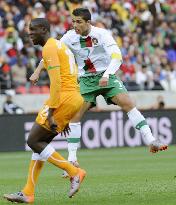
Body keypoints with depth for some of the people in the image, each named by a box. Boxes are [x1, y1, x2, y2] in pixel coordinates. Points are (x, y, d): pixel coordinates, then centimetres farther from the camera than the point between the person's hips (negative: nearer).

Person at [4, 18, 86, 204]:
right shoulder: (60, 46, 23)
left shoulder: (49, 47, -8)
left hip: (64, 98, -10)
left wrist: (50, 112, -21)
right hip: (75, 97, 10)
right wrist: (64, 118, 26)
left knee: (33, 141, -5)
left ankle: (74, 172, -8)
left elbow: (56, 82, -18)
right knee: (39, 142, 10)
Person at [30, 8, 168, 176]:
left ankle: (151, 141, -17)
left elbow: (117, 56, -27)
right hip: (85, 80, 2)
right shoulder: (70, 37, -6)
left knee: (127, 103, -20)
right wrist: (37, 72, -5)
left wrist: (106, 75, -41)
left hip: (106, 77, -2)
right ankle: (72, 159, -4)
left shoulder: (101, 34, -17)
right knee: (75, 114, -11)